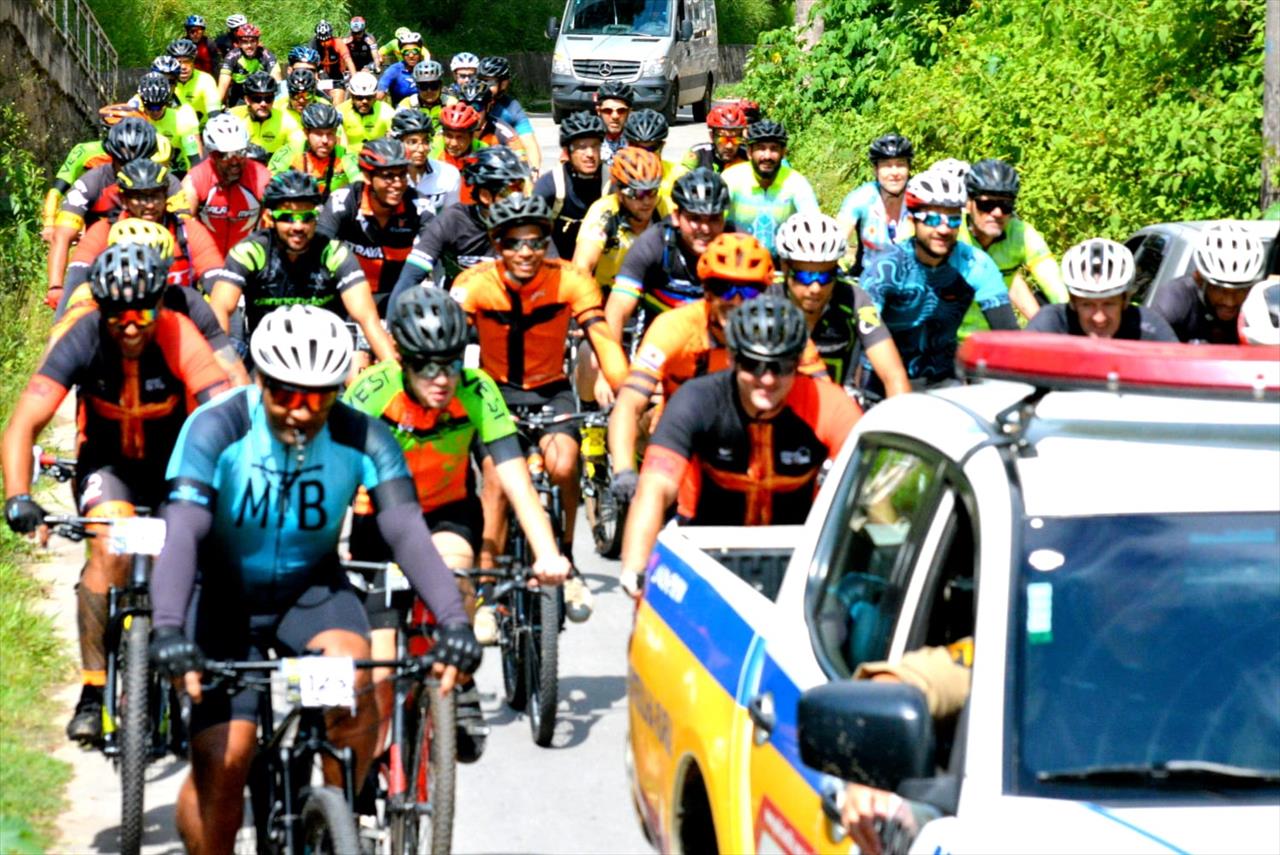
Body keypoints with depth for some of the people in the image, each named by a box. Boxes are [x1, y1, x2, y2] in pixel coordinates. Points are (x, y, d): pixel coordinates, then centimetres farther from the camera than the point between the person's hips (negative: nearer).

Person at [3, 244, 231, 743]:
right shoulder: (82, 340, -25)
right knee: (111, 546, -28)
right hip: (108, 463, -1)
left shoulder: (180, 338, -27)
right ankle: (92, 693, -23)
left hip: (176, 464, 1)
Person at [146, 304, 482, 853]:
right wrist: (168, 629, -49)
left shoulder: (361, 438, -18)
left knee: (352, 681, -29)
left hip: (312, 592, 1)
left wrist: (454, 621, -41)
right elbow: (182, 533, -33)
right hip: (229, 601, -1)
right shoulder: (217, 429, -24)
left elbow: (408, 532, -25)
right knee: (221, 762, -15)